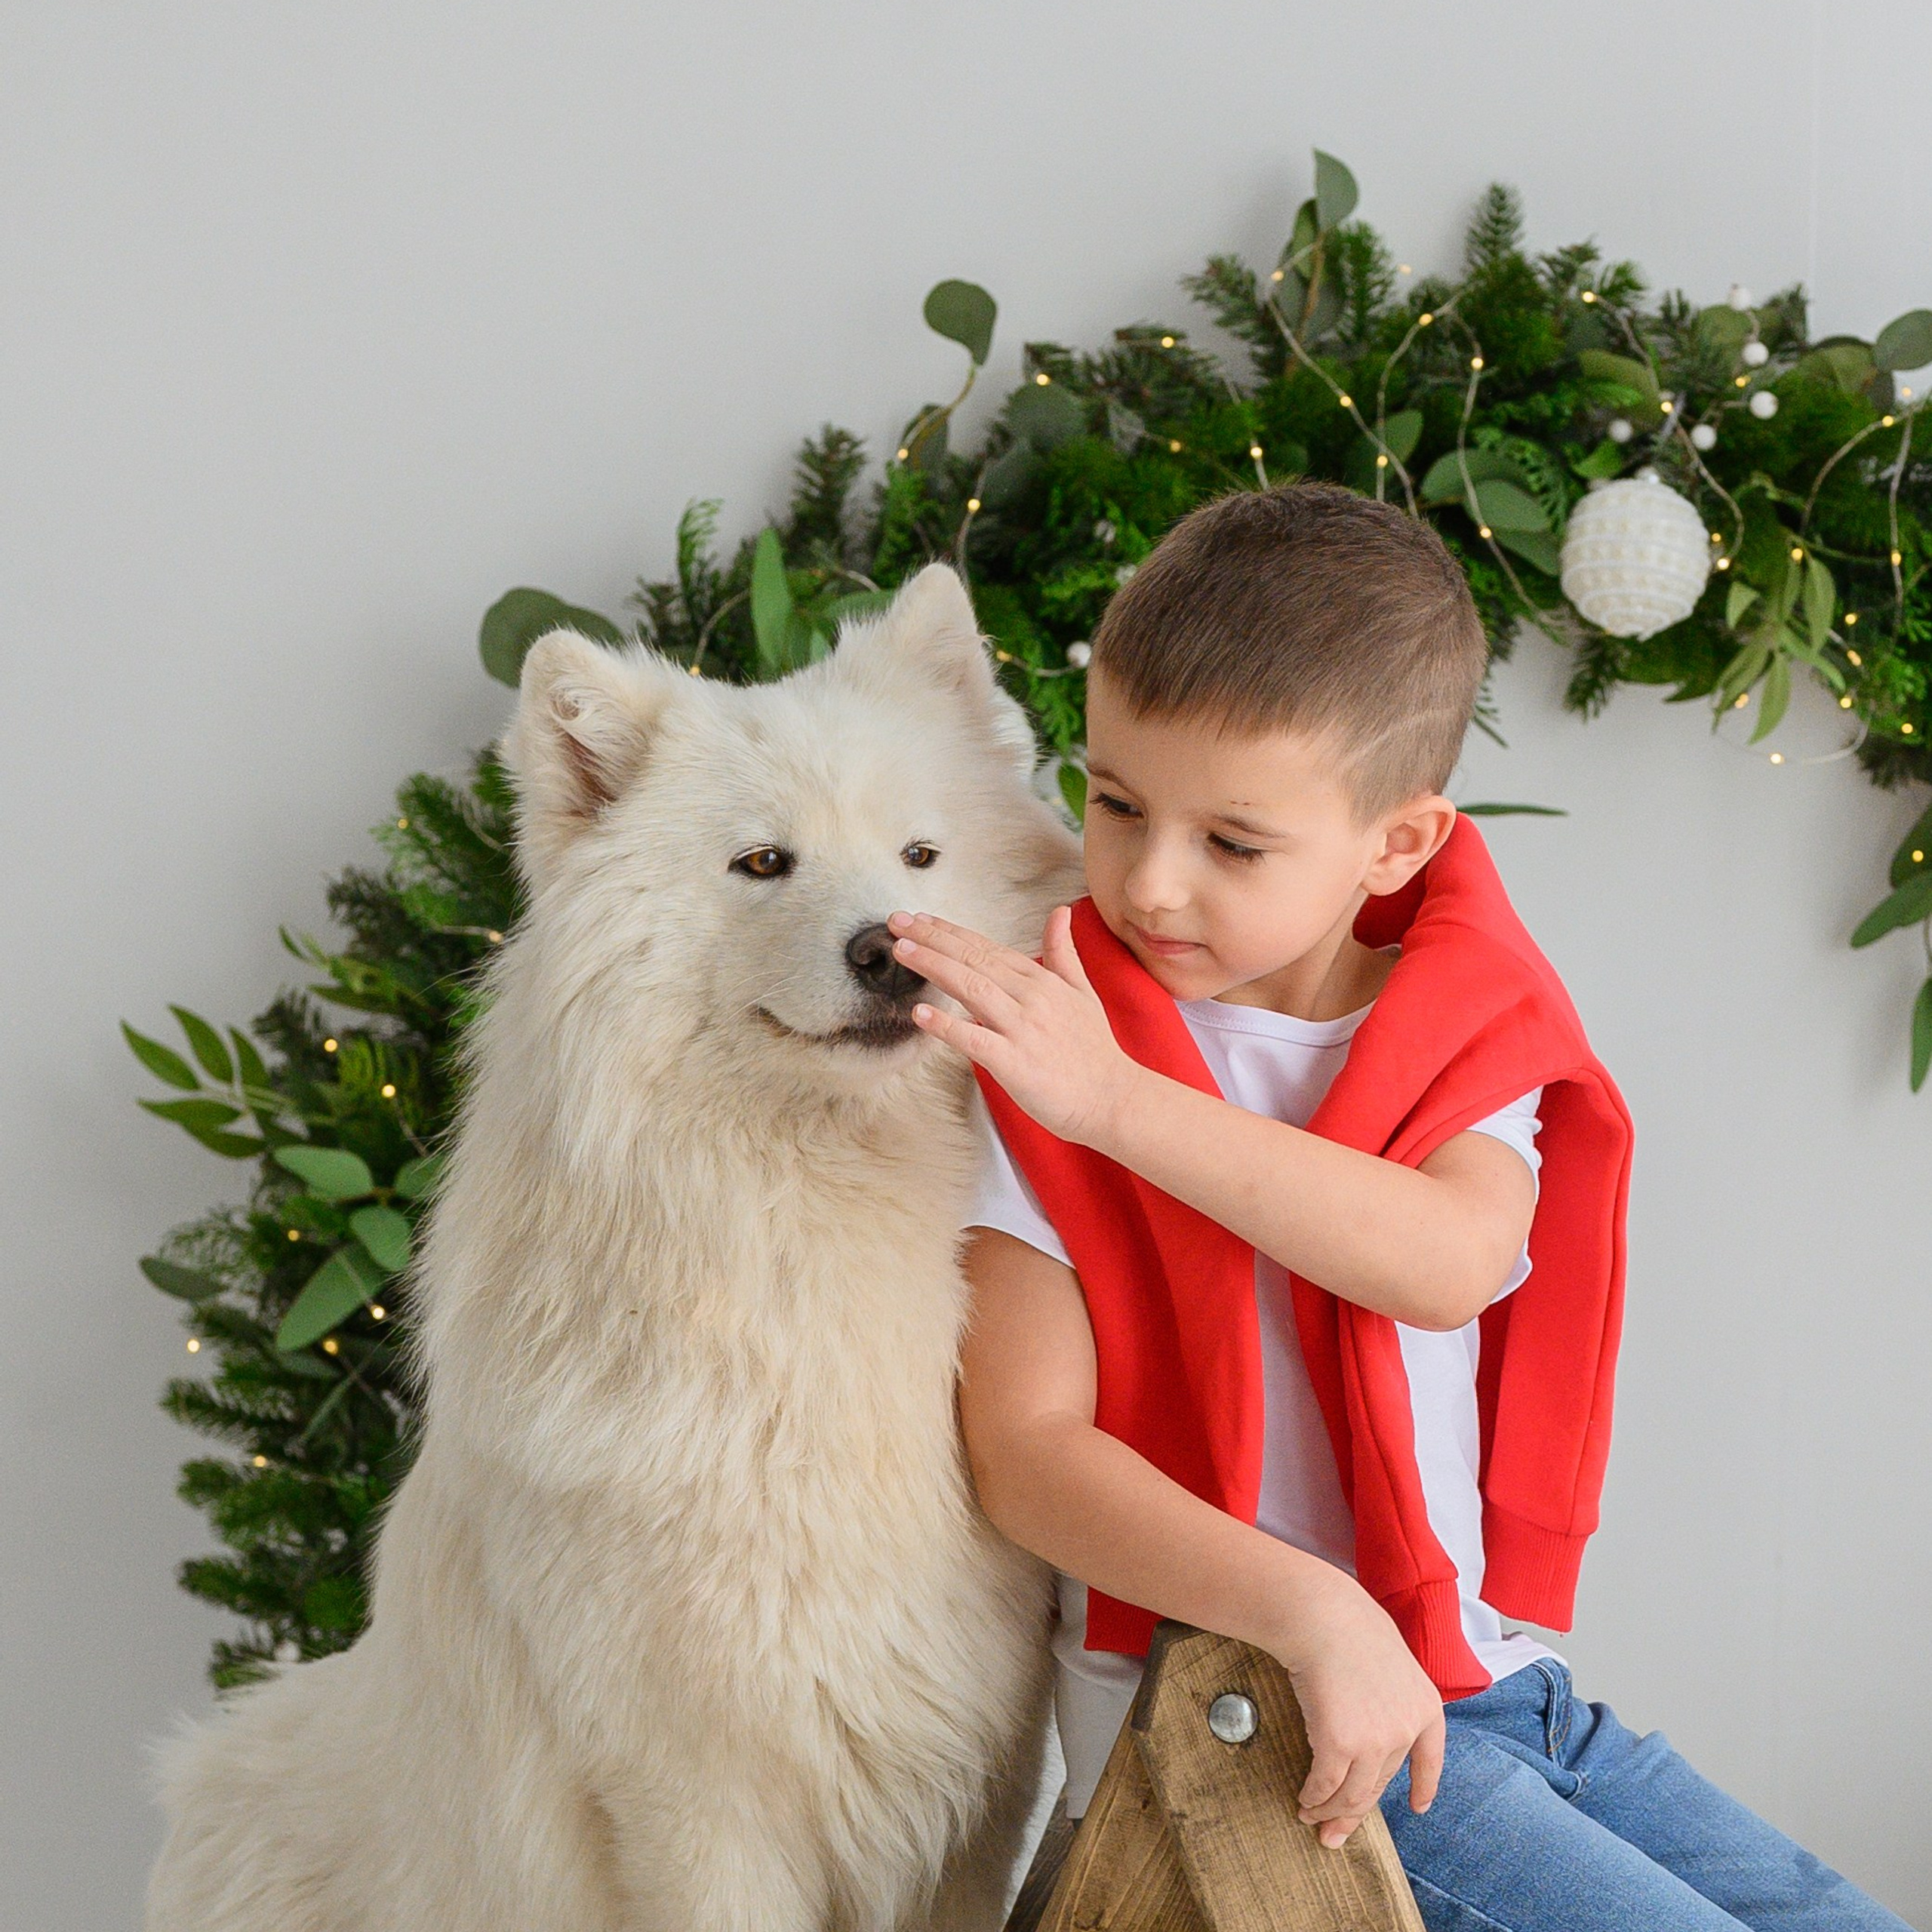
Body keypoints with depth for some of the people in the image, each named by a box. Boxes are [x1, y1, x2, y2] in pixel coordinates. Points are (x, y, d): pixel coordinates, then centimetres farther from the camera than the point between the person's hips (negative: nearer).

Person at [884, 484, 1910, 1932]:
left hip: (1490, 1682, 5)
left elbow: (1454, 1260, -19)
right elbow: (1026, 1447, -14)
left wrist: (1120, 1102, -28)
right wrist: (1314, 1614, -27)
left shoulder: (1469, 1038, 5)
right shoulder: (1032, 1055, -6)